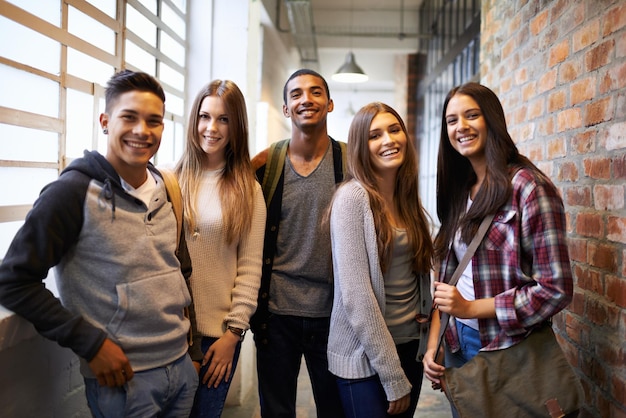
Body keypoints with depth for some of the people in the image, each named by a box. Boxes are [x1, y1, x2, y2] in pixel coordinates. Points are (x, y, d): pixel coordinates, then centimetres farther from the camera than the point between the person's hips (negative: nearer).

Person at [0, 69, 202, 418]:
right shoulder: (74, 191, -13)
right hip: (122, 378, -6)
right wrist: (90, 343, -16)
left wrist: (191, 349, 12)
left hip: (182, 366, 6)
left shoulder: (165, 190, 5)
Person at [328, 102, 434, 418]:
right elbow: (356, 294, -20)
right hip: (365, 357, -6)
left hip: (411, 347, 7)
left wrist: (429, 342, 3)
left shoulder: (409, 199, 5)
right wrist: (393, 377, -17)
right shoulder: (353, 197, -16)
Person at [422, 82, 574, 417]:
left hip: (508, 350, -6)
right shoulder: (461, 191, 5)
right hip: (457, 344, 6)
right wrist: (433, 343, 1)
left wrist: (471, 308, -18)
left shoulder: (528, 187, -16)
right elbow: (446, 278, 8)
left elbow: (557, 289, -18)